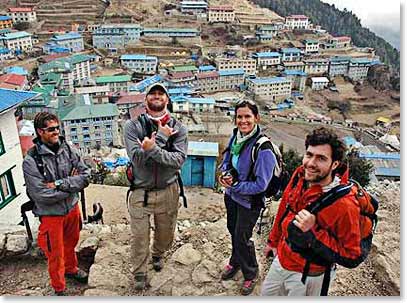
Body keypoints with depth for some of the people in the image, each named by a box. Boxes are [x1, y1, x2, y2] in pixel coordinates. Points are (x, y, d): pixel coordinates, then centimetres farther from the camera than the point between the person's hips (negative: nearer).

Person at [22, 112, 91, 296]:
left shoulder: (67, 149, -8)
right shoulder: (31, 161, -20)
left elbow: (86, 175, -11)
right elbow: (42, 195, -24)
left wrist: (60, 184, -22)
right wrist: (72, 184, -17)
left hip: (72, 208, 4)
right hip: (50, 214, -4)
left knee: (71, 243, 26)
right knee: (55, 254, 13)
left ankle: (71, 269, 54)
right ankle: (59, 289, 36)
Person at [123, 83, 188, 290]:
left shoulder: (178, 128, -4)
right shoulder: (133, 126, -8)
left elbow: (179, 159, -18)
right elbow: (137, 156, -21)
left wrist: (153, 149, -31)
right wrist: (161, 137, -21)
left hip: (168, 191, 2)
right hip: (140, 192, -1)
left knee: (166, 232, 21)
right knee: (139, 237, 9)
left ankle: (157, 254, 55)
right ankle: (139, 273, 36)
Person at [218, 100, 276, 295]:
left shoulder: (263, 149, -28)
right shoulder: (236, 136, -7)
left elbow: (261, 185, -25)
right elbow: (227, 157, 10)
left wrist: (234, 185, -20)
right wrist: (224, 173, -10)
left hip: (249, 201, -7)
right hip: (231, 195, 7)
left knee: (241, 238, 7)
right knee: (233, 230, 24)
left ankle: (251, 274, 35)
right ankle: (235, 262, 51)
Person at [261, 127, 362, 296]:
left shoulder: (344, 204, -30)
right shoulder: (299, 175, -11)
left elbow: (351, 255, -20)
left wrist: (313, 232, -32)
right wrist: (274, 240, 18)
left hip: (308, 276, -6)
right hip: (280, 261, 6)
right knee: (266, 294, 27)